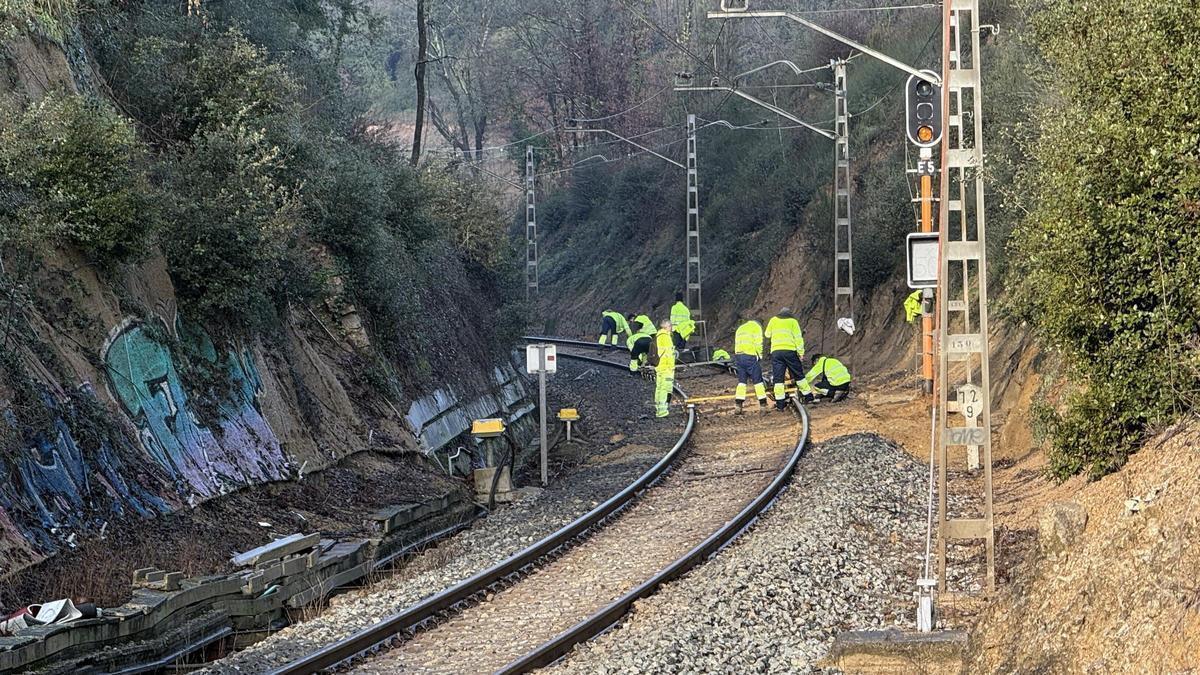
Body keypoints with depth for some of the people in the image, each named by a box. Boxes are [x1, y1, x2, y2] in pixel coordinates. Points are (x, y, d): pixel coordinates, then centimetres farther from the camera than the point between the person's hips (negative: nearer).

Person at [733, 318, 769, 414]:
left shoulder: (740, 328, 27)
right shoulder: (756, 327, 6)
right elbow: (758, 343, -6)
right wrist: (760, 355, 4)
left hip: (738, 356, 6)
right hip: (750, 356, -6)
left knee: (741, 381, 10)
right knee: (758, 381, 0)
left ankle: (738, 406, 4)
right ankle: (763, 406, -3)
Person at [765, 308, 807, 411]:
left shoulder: (773, 320, 14)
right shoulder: (793, 321, 7)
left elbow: (767, 334, 23)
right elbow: (798, 338, -1)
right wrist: (801, 353, 0)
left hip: (776, 351, 1)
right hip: (790, 350, -1)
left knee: (777, 378, 1)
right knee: (798, 375, 10)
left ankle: (780, 404, -3)